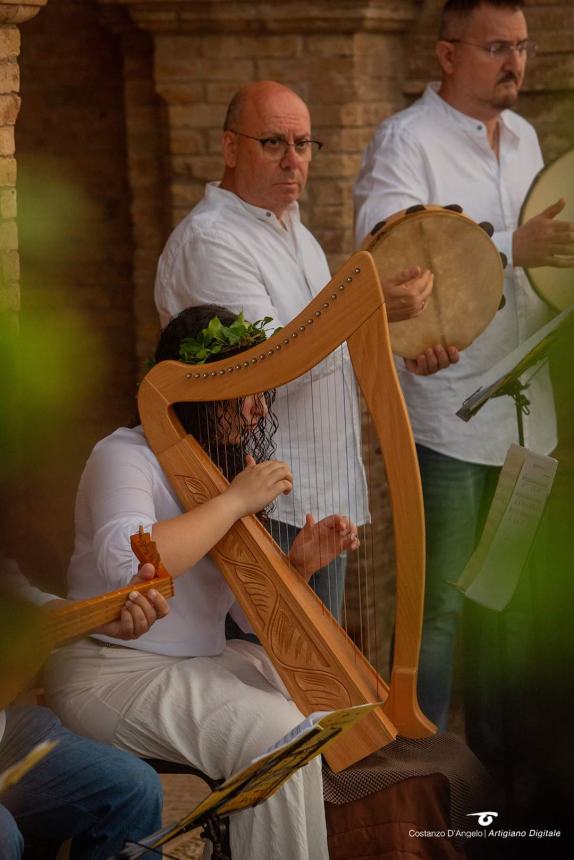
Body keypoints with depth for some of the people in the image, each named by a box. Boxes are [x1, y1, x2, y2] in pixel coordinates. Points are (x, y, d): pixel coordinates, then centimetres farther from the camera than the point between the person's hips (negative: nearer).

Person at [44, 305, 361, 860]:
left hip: (203, 663, 9)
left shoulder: (221, 464, 14)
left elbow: (250, 609, 13)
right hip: (113, 672, -9)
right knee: (279, 737, -25)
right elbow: (126, 562, -32)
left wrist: (300, 564, -8)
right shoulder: (124, 456, -10)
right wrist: (235, 501, -23)